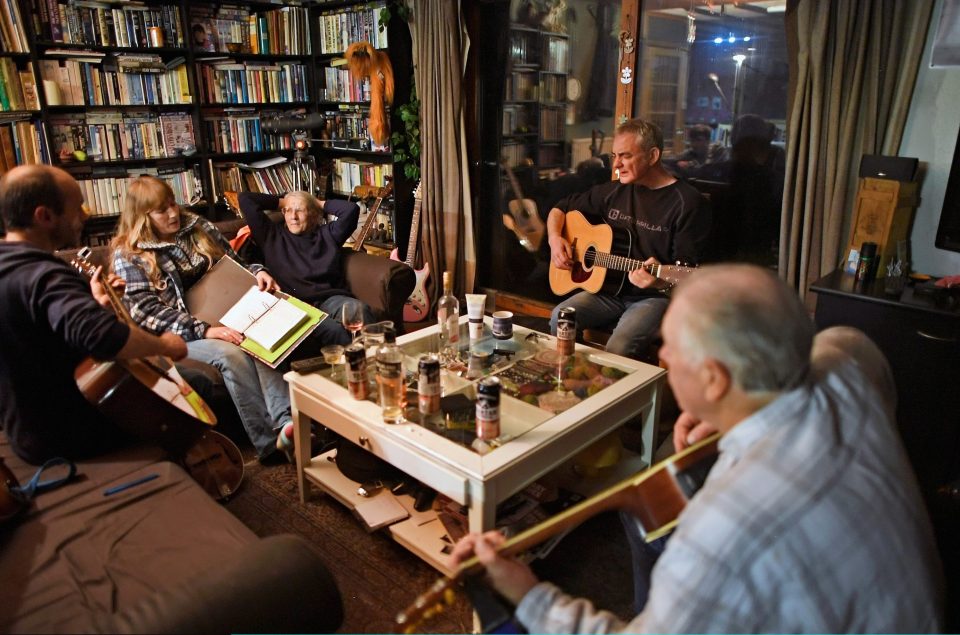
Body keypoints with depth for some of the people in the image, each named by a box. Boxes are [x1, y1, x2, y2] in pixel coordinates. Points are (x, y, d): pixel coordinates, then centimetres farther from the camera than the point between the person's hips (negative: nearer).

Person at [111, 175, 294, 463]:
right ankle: (268, 441, -32)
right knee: (229, 353, -34)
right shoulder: (128, 254, -1)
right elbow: (148, 310, -12)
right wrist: (204, 331, -24)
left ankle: (286, 420, -44)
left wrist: (257, 272, -3)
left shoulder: (198, 227, 12)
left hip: (223, 318, 4)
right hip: (177, 336, -3)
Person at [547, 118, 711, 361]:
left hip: (655, 296, -5)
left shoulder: (685, 202, -9)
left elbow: (685, 272, -12)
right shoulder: (614, 191, 8)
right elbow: (560, 209, 19)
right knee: (559, 318, -22)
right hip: (608, 288, 5)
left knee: (618, 349, -31)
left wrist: (660, 281, -32)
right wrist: (555, 238, 0)